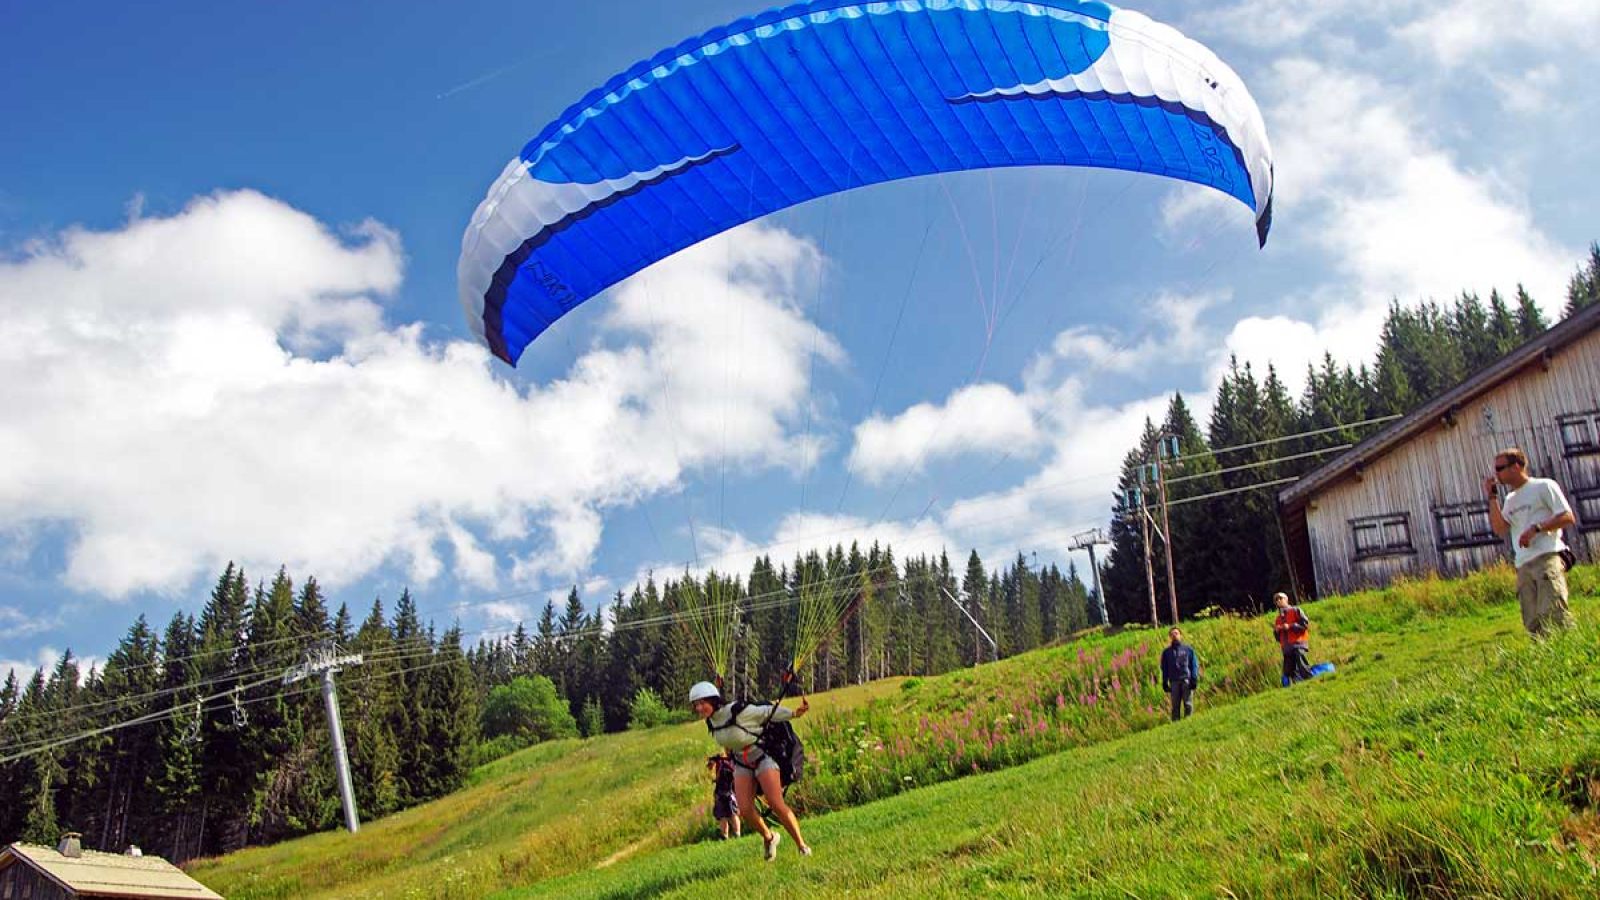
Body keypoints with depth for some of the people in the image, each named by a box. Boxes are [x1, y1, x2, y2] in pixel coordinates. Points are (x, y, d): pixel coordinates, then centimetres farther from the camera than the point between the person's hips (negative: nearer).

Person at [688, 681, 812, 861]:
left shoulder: (738, 712, -26)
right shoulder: (710, 721, -5)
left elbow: (768, 712, -18)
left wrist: (794, 713, -28)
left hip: (762, 757, -6)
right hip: (742, 764, 6)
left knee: (776, 805, -18)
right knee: (745, 810, -10)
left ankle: (802, 845, -1)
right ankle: (768, 838, 18)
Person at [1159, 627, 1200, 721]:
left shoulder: (1188, 649, 11)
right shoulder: (1166, 652, 16)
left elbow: (1194, 664, 7)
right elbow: (1164, 668, 16)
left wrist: (1194, 679, -4)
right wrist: (1164, 682, 7)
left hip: (1187, 680, -1)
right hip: (1174, 681, 1)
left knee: (1188, 704, -6)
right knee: (1175, 705, 1)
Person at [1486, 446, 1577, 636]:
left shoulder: (1543, 486, 4)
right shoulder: (1510, 499, 22)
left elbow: (1568, 517, -3)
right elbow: (1500, 529, 8)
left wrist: (1536, 528, -14)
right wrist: (1492, 497, 6)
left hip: (1547, 558, -7)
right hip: (1523, 566, 7)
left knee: (1552, 614, -20)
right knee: (1533, 623, 0)